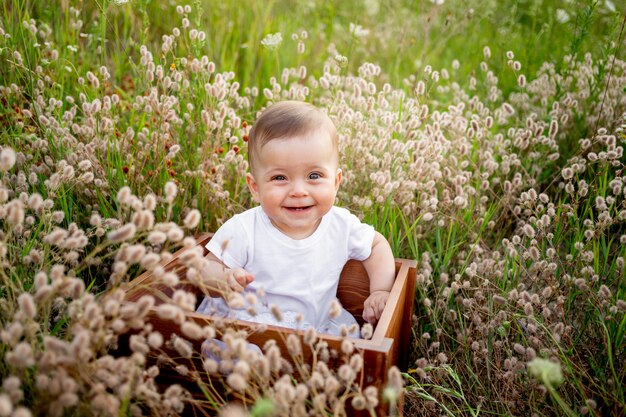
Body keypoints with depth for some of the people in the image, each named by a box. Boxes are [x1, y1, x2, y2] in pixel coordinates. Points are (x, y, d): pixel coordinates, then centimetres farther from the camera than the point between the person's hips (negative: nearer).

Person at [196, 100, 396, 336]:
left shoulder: (342, 226, -6)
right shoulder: (243, 231, -15)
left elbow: (377, 245, 13)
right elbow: (209, 266, -4)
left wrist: (380, 291, 0)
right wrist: (224, 278, -27)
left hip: (314, 330, 4)